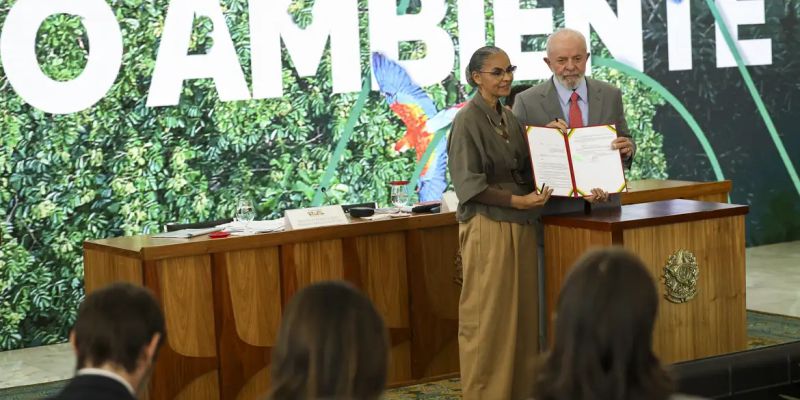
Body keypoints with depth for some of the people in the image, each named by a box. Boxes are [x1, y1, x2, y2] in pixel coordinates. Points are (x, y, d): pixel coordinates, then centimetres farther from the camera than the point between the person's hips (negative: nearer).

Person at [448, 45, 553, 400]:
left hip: (520, 225, 7)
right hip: (487, 227, -7)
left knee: (522, 314, 9)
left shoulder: (509, 118, 13)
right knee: (488, 317, -3)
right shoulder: (468, 121, -9)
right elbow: (468, 183, -14)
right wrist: (516, 201, -21)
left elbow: (525, 170, 15)